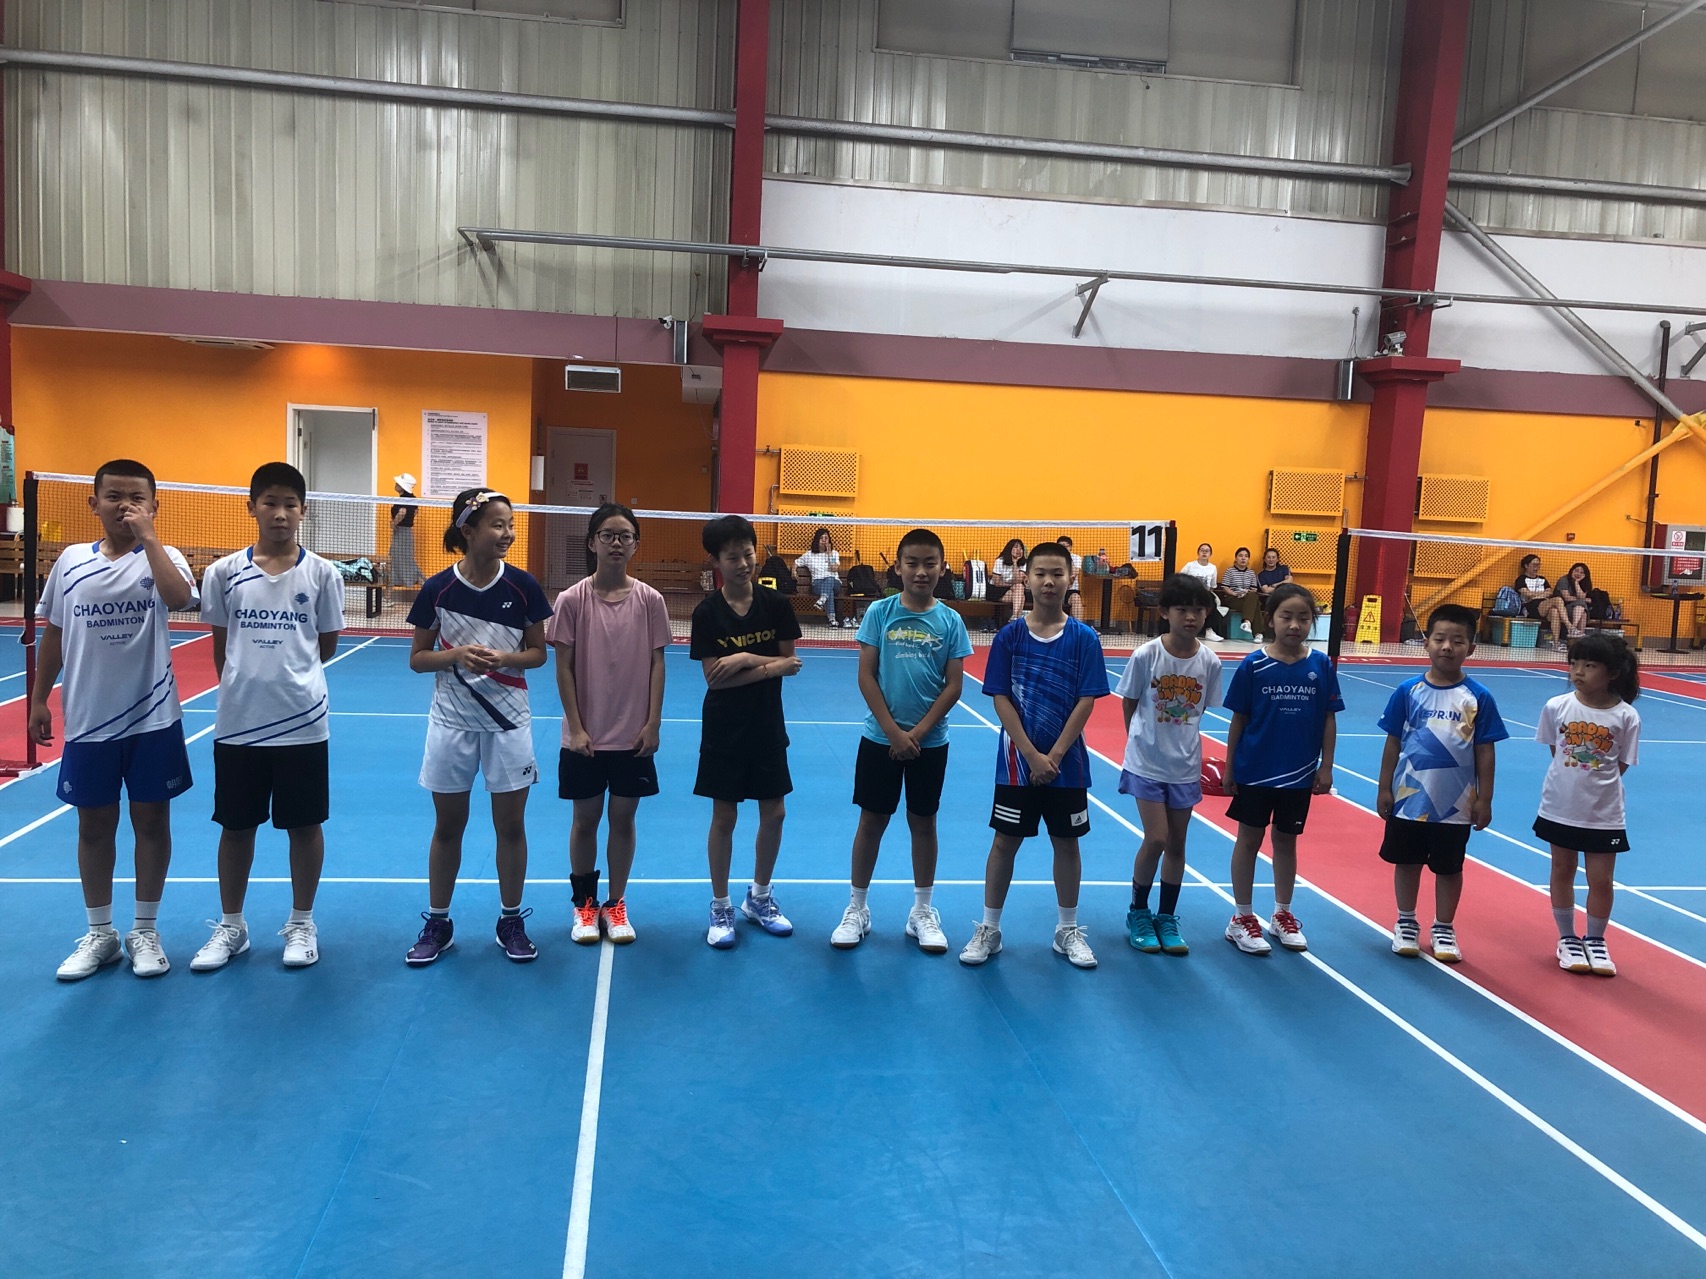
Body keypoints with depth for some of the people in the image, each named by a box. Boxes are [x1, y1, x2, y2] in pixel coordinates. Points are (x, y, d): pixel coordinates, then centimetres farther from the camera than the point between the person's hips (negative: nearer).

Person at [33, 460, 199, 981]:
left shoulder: (162, 557, -5)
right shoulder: (70, 561, 3)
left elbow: (180, 597, -29)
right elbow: (53, 635, 10)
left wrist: (147, 536, -25)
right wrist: (38, 699, 9)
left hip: (152, 719, -2)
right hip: (88, 720, 3)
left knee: (151, 821, 8)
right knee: (94, 825, 11)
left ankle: (145, 932, 22)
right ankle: (100, 934, 26)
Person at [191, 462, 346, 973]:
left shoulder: (322, 574, -2)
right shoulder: (224, 572, 1)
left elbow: (326, 646, 7)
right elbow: (220, 646, 9)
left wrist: (289, 671, 8)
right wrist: (245, 683, 8)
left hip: (303, 721, -1)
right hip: (238, 721, 1)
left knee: (304, 825, 8)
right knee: (236, 826, 12)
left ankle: (301, 924, 24)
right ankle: (231, 926, 29)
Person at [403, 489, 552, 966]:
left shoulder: (523, 586, -6)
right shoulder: (438, 589, -7)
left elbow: (538, 653, 1)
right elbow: (417, 658, 0)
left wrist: (503, 658, -18)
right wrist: (457, 655, -19)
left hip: (508, 720, 0)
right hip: (452, 720, 0)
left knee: (511, 825, 7)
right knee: (447, 826, 11)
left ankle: (511, 921, 23)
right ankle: (437, 923, 26)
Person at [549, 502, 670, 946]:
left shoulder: (649, 600, -3)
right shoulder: (572, 600, -6)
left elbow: (656, 664, 0)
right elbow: (564, 667, -4)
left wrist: (652, 724, -5)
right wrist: (576, 728, -9)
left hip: (634, 735, 1)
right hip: (585, 736, -1)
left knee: (623, 818, 10)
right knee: (585, 819, 11)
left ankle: (616, 904, 25)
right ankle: (584, 905, 27)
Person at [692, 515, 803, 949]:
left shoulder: (776, 604, -4)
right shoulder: (707, 612, -11)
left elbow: (789, 663, -4)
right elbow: (714, 677, -16)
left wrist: (746, 659, -19)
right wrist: (771, 666, -20)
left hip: (768, 727, 3)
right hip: (724, 730, -2)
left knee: (773, 815, 9)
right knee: (724, 818, 6)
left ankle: (760, 898, 30)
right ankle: (720, 907, 21)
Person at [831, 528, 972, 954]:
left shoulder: (950, 621, -2)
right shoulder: (880, 612, -4)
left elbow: (954, 685, -4)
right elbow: (866, 676, -6)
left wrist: (917, 733, -11)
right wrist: (894, 731, -12)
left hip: (930, 741, 1)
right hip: (880, 737, -1)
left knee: (923, 822, 10)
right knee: (872, 820, 7)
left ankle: (923, 911, 24)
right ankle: (857, 909, 20)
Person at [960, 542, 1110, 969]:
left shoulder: (1084, 638, -4)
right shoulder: (1009, 636, -5)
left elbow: (1086, 702, -6)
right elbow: (1001, 699, -7)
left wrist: (1054, 755, -13)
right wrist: (1032, 754, -14)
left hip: (1066, 762, 1)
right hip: (1017, 761, -1)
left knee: (1067, 842, 11)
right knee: (1005, 840, 6)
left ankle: (1068, 930, 26)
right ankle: (989, 929, 18)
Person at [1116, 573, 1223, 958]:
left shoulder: (1209, 662, -8)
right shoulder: (1145, 656, -16)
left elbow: (1200, 708, 6)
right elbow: (1128, 704, -2)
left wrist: (1180, 737, 4)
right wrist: (1143, 739, 4)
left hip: (1185, 765, 3)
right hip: (1147, 763, -3)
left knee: (1176, 844, 10)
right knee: (1156, 839, -8)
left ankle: (1167, 919, 26)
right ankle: (1138, 913, 15)